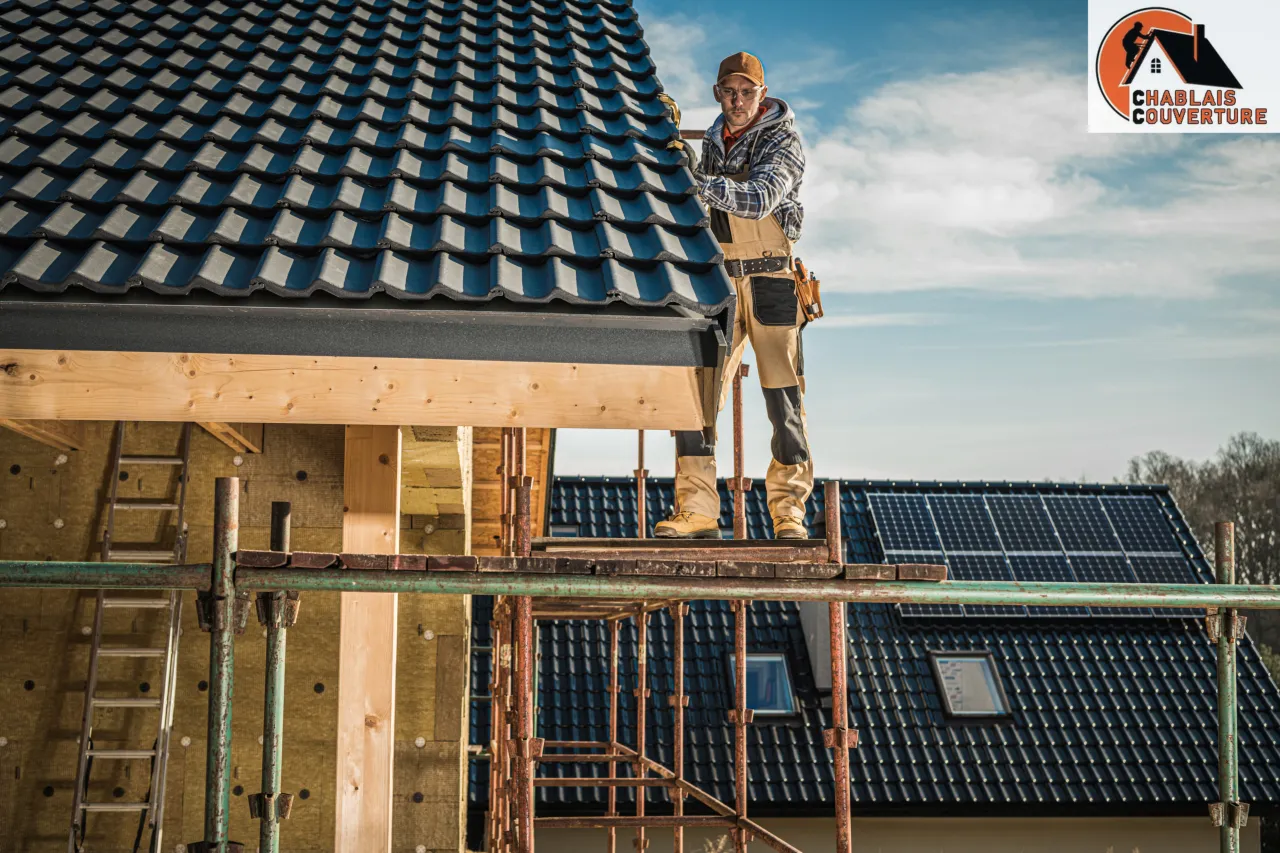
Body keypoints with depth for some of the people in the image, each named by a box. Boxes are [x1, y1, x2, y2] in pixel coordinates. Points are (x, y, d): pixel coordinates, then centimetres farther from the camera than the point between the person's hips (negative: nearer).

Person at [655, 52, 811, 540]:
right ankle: (697, 510, -2)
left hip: (770, 282, -4)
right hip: (719, 281, 4)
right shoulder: (712, 143, 13)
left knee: (784, 400, -3)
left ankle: (788, 510, 5)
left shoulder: (782, 142, -4)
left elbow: (759, 200, -23)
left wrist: (698, 180, -31)